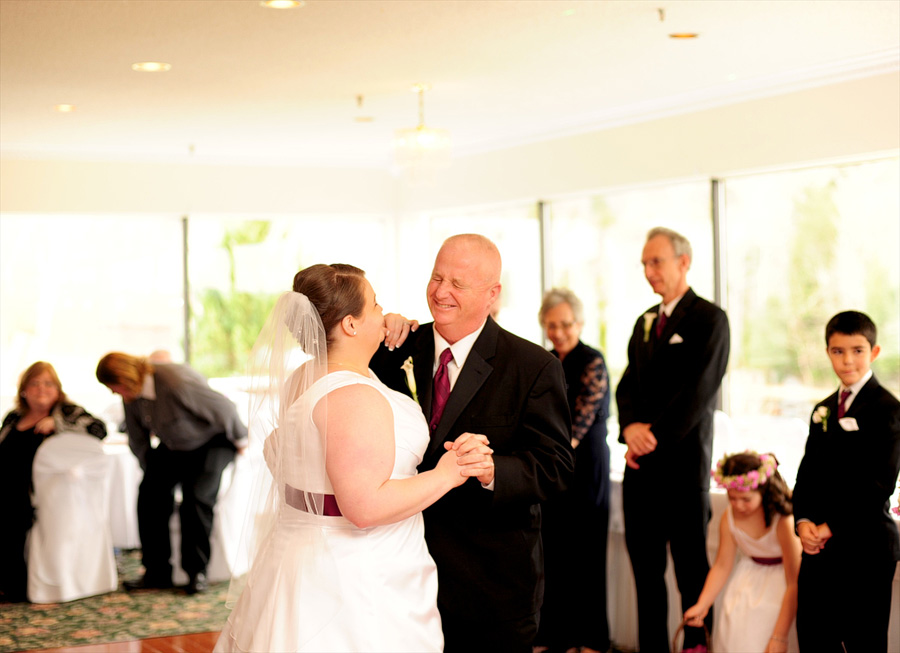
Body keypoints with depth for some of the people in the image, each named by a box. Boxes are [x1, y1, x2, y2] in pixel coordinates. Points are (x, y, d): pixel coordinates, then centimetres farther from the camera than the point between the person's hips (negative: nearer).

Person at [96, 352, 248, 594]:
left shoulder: (176, 381, -34)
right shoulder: (131, 397, -9)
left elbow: (223, 407, -23)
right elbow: (137, 440, 7)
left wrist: (241, 440, -9)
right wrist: (152, 471, 7)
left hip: (212, 442, -6)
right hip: (173, 447, 7)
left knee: (196, 496, -25)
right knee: (150, 491, -14)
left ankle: (197, 571, -11)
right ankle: (157, 572, -7)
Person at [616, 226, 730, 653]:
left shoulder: (709, 319, -5)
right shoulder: (645, 322, 17)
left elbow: (698, 391, -13)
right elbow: (628, 384, 12)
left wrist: (655, 436, -13)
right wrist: (632, 427, -7)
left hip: (683, 461, -7)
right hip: (640, 461, 7)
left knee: (691, 566, 0)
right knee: (645, 567, 9)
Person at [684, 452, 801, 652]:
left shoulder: (784, 522, -28)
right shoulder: (729, 519, -11)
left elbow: (794, 584, -25)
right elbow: (722, 566, 0)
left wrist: (779, 636, -25)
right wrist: (702, 604, -14)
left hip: (781, 580, -5)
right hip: (750, 579, 5)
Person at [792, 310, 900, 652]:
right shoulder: (823, 411, 15)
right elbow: (807, 473, 13)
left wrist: (831, 527, -15)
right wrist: (803, 521, -5)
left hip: (866, 549, -7)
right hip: (819, 547, 7)